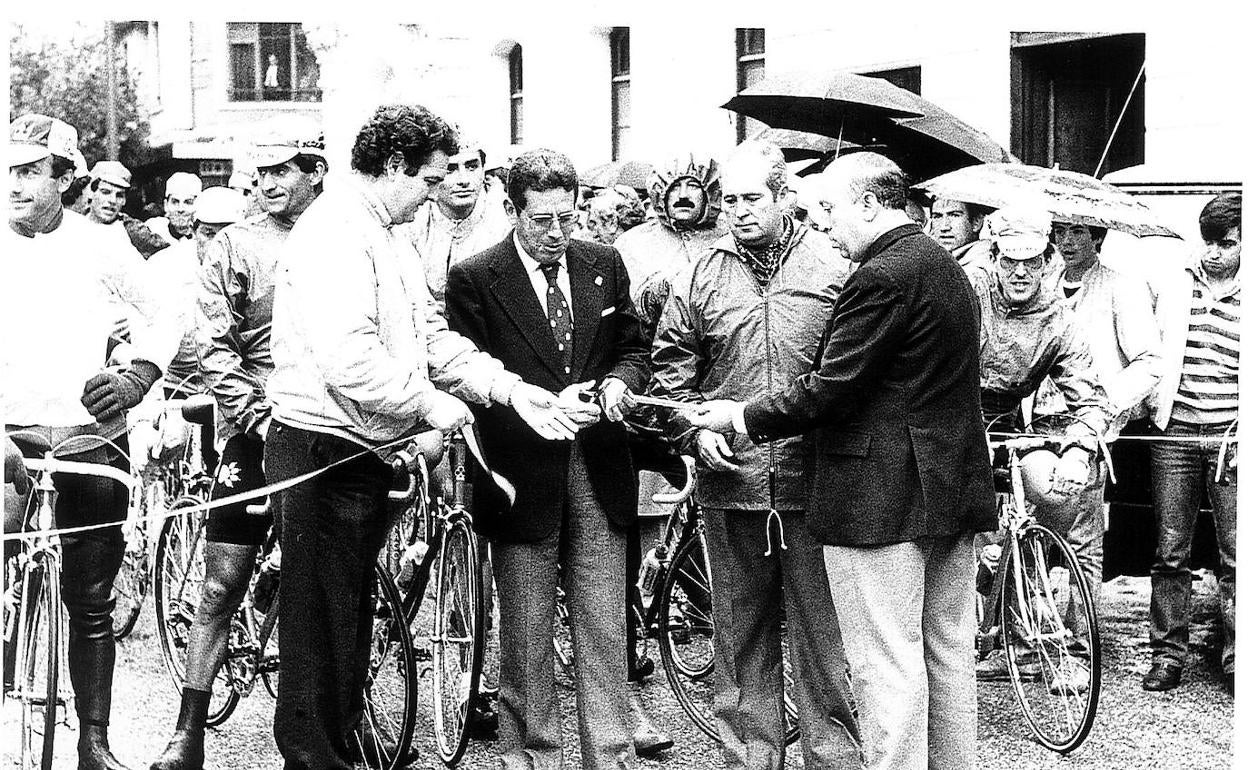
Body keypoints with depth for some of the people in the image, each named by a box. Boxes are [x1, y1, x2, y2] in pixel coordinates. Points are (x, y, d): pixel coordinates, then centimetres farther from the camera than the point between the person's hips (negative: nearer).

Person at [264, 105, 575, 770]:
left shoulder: (386, 236, 16)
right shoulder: (333, 232, -18)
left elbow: (429, 336, 14)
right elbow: (345, 360, -28)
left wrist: (511, 389, 3)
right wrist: (427, 401, -17)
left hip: (364, 453, 11)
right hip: (321, 454, -10)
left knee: (353, 616, 20)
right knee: (323, 626, -1)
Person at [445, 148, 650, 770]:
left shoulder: (605, 265, 8)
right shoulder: (474, 280, -5)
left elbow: (633, 347, 15)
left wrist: (618, 382, -7)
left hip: (599, 470, 3)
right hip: (523, 471, -3)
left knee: (603, 630, 6)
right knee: (525, 636, 7)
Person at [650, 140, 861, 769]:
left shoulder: (834, 269, 3)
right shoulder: (701, 276, 9)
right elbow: (670, 364, 12)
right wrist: (695, 430, -2)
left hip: (811, 481, -2)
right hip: (729, 481, 2)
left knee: (822, 637, 1)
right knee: (740, 639, 10)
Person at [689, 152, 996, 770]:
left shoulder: (881, 277, -17)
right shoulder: (947, 268, 15)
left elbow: (832, 388, -19)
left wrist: (744, 417, -5)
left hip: (881, 500, -10)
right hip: (952, 491, 10)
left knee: (886, 664, -3)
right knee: (947, 654, 16)